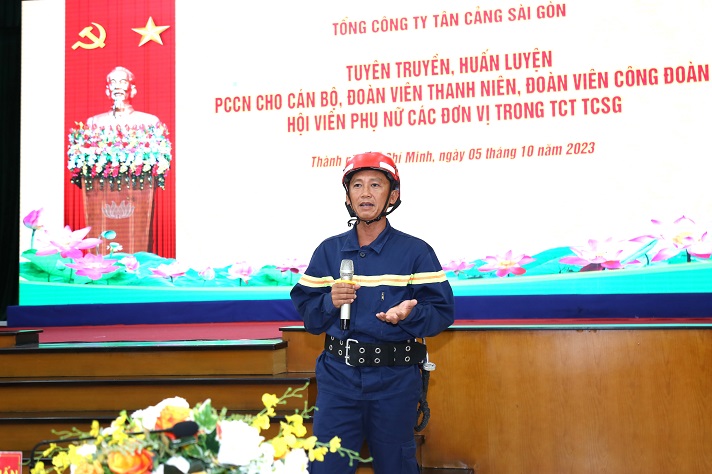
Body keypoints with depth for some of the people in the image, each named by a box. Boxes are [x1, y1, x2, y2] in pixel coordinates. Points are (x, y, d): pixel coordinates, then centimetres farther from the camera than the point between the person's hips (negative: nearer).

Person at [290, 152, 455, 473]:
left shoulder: (416, 252, -1)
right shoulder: (328, 251, 8)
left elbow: (443, 311, -5)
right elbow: (306, 312, 8)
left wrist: (409, 315, -23)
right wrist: (330, 302, -12)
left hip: (395, 378, -1)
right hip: (338, 376, 2)